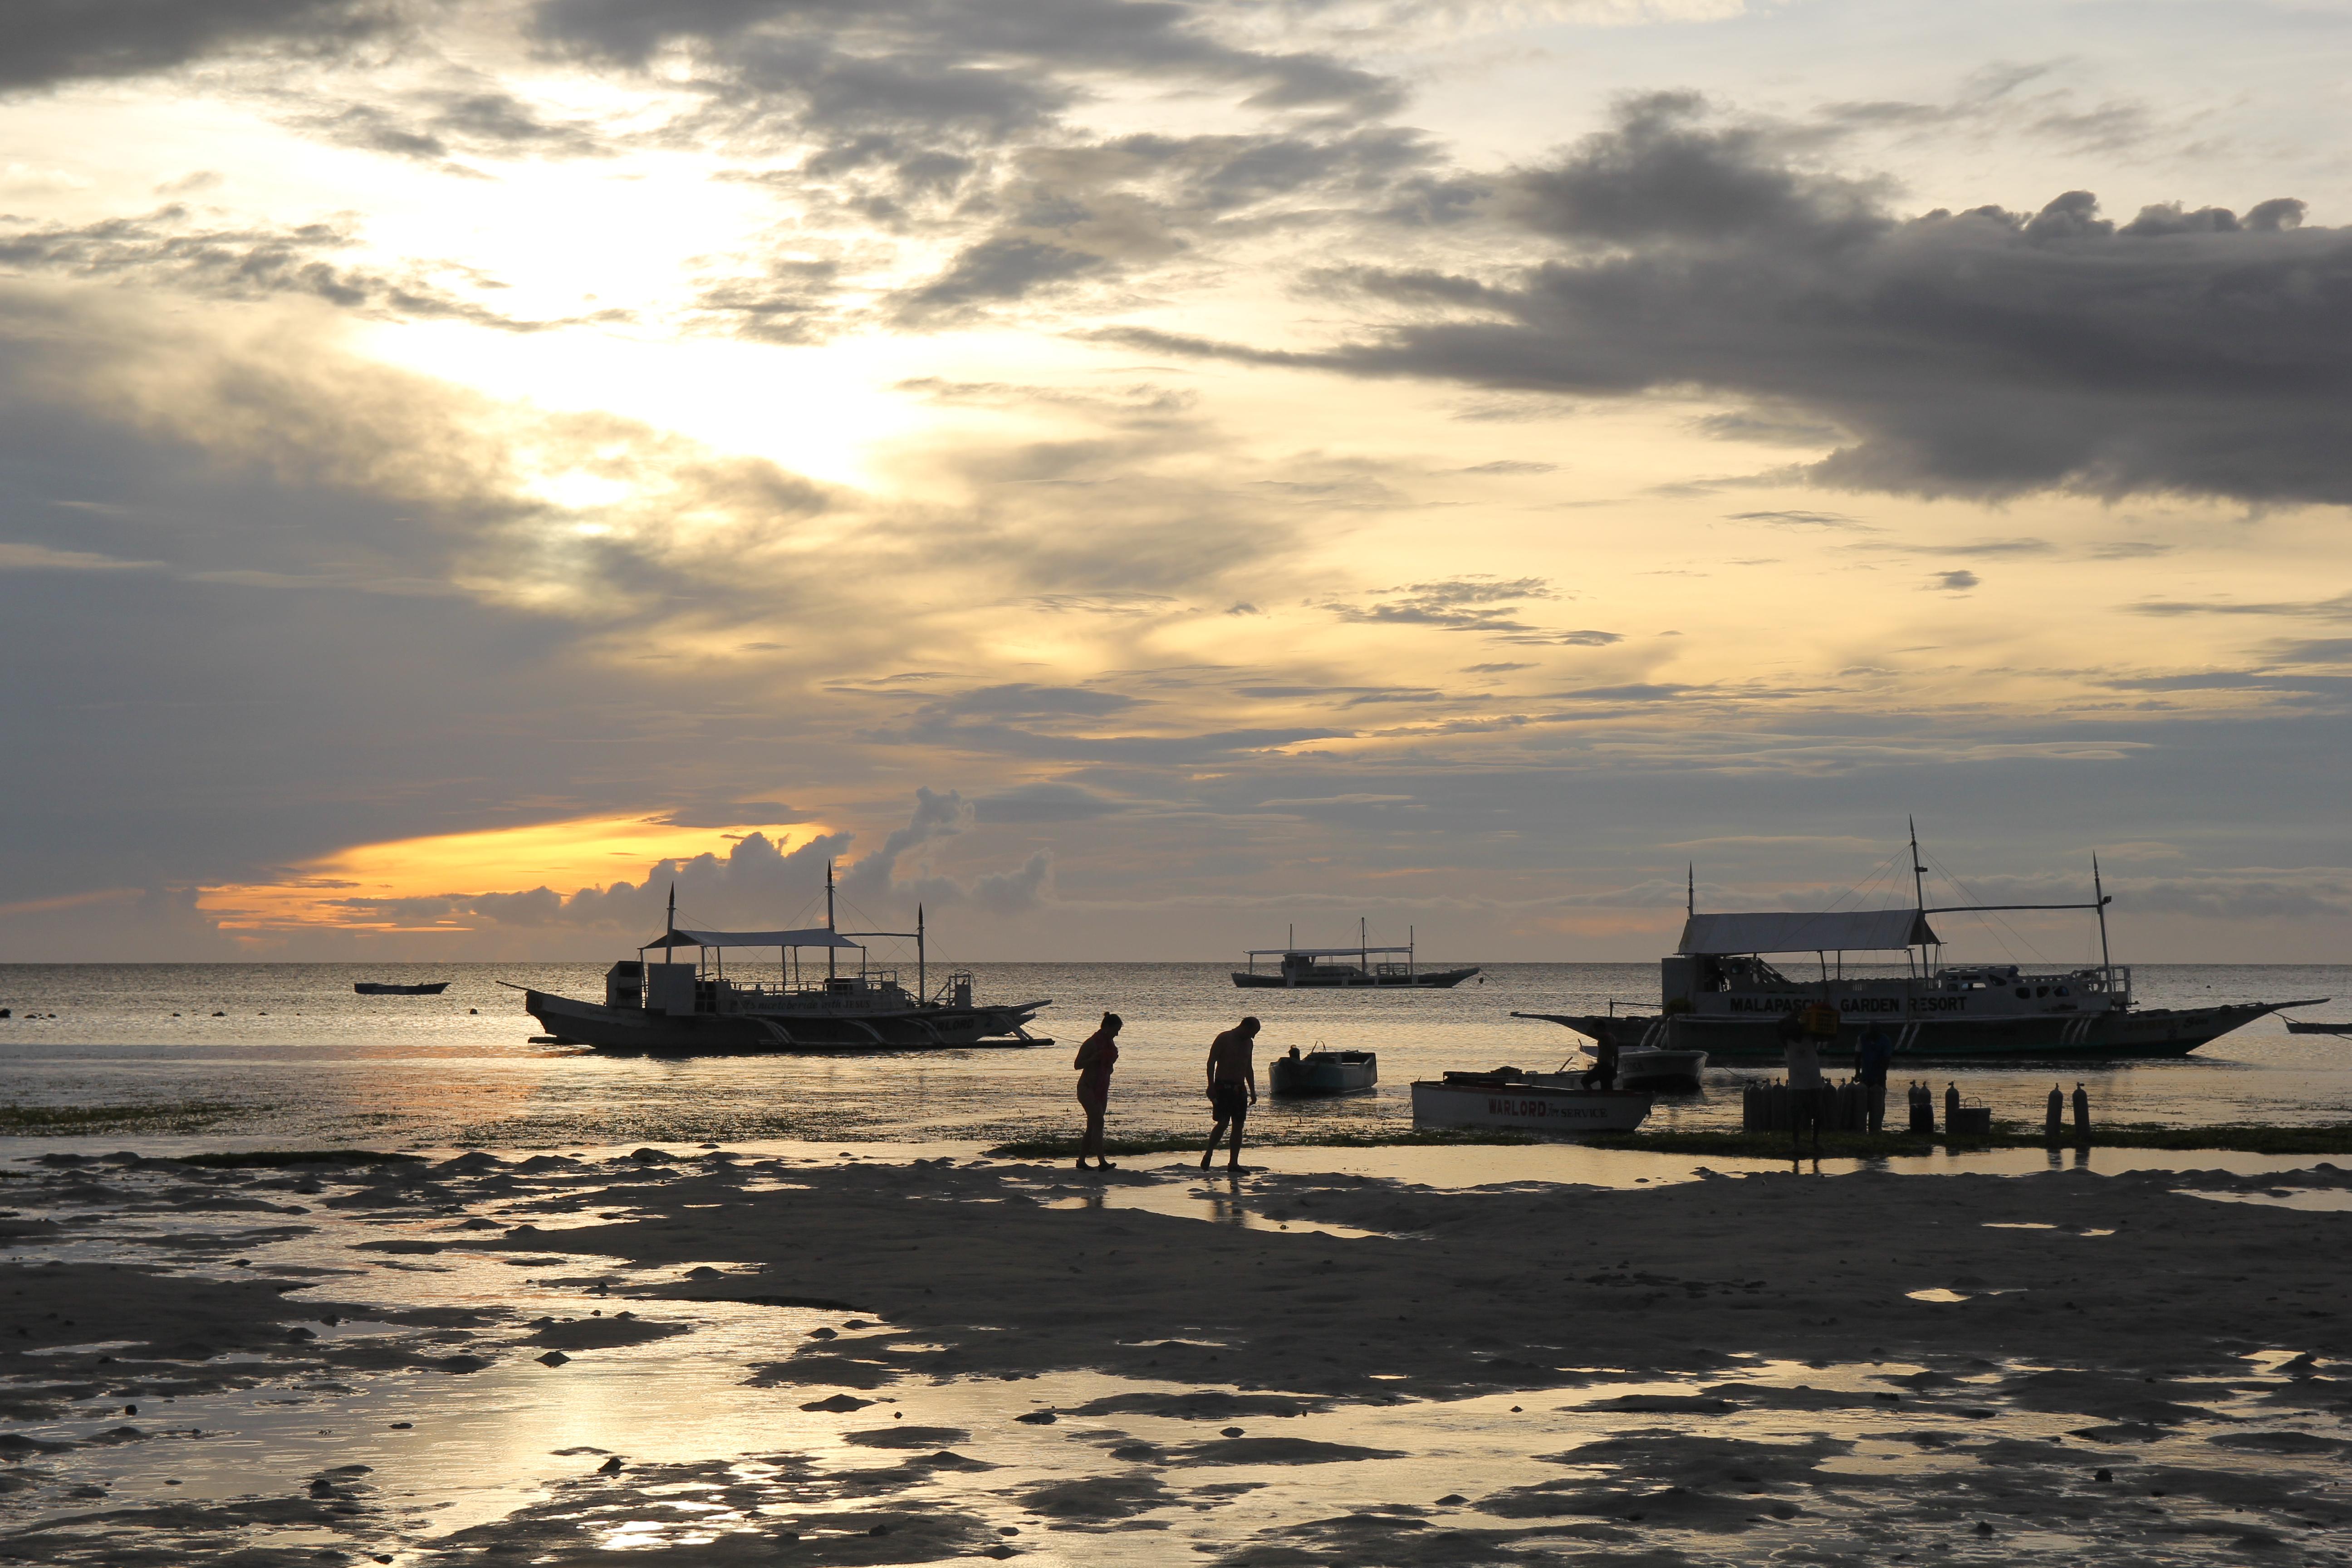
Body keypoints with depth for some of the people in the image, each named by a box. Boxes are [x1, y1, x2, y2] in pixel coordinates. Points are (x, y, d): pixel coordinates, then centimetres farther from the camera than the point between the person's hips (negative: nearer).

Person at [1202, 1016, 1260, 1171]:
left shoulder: (1247, 1042, 15)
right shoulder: (1224, 1039, -7)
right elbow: (1211, 1062, -10)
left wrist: (1253, 1091, 19)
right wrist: (1211, 1086, -16)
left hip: (1240, 1088, 7)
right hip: (1223, 1087, -7)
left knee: (1238, 1125, 2)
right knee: (1223, 1123, -14)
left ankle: (1233, 1163, 4)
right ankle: (1208, 1154, 4)